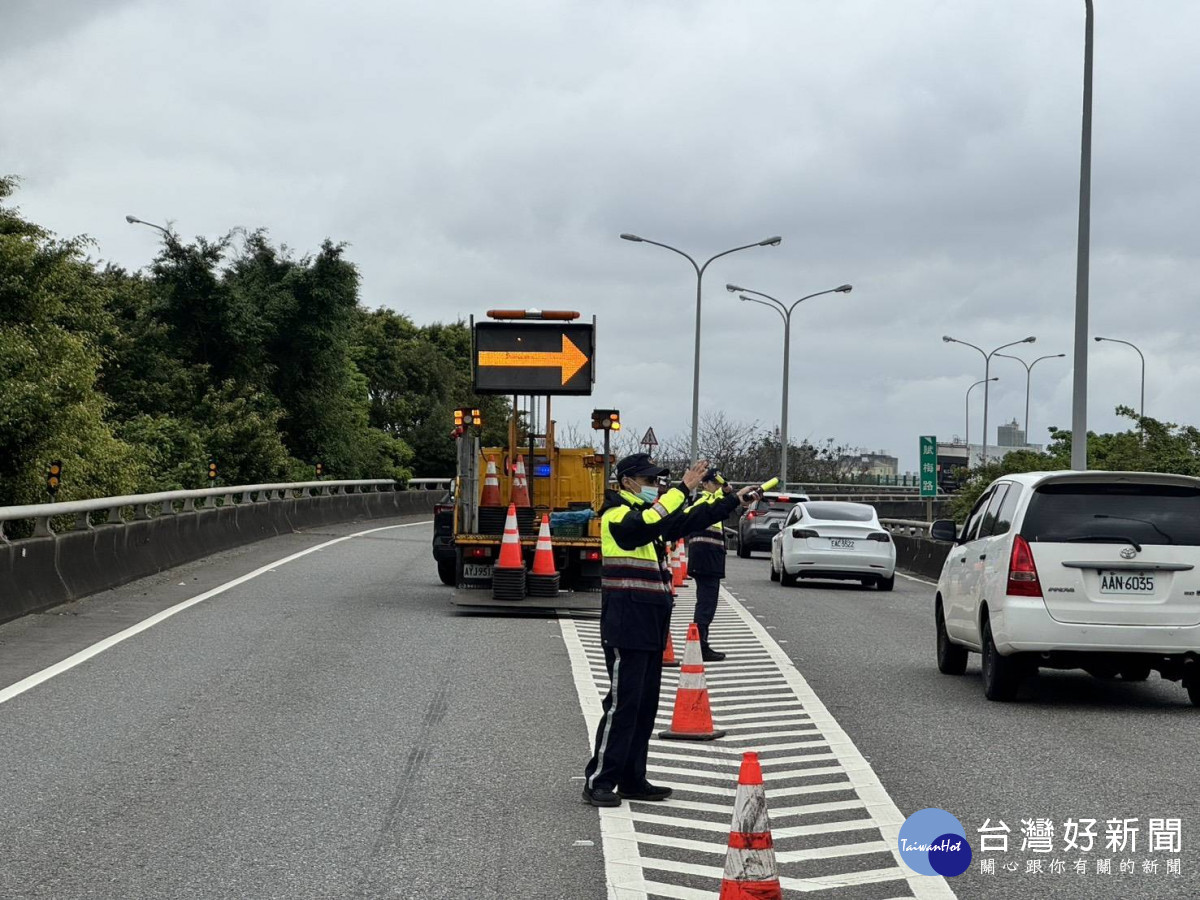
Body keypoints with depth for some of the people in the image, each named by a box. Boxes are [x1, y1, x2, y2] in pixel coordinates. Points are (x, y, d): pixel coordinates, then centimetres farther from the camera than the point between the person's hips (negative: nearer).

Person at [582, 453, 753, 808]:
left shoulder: (649, 512, 19)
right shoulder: (617, 515, -10)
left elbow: (691, 521, 28)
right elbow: (645, 525, -31)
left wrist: (734, 501, 23)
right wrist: (683, 488, -32)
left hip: (650, 629, 9)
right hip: (626, 628, -9)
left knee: (645, 706, 11)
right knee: (622, 705, -10)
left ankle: (632, 780, 16)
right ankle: (598, 782, -6)